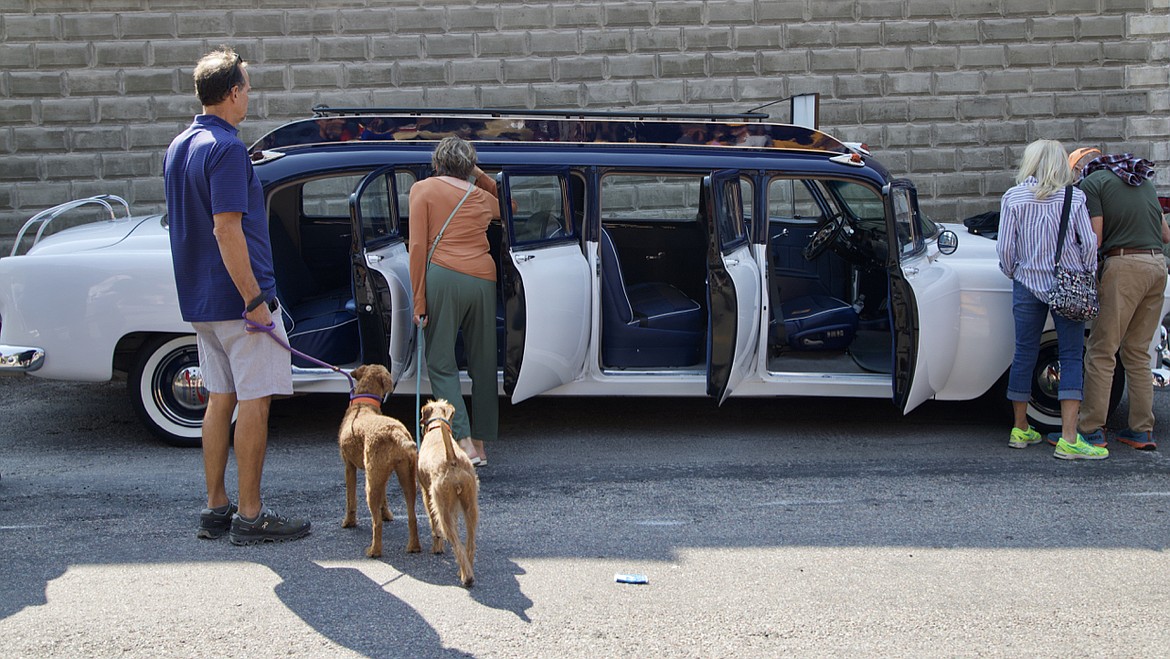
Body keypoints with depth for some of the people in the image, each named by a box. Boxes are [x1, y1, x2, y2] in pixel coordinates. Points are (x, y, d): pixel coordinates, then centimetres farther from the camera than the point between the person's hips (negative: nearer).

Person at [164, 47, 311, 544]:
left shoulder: (179, 146, 13)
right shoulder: (225, 148, -16)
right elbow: (227, 230, -23)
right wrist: (254, 299, -22)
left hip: (199, 298, 9)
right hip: (237, 297, -9)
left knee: (221, 399, 14)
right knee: (254, 401, -3)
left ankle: (216, 509, 19)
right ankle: (250, 517, 2)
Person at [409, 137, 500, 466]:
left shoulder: (423, 189, 7)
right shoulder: (482, 196, 18)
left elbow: (418, 246, -2)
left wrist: (418, 300, -1)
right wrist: (482, 177, 33)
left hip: (443, 276, -4)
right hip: (484, 279, 4)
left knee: (441, 364, 0)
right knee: (483, 365, 11)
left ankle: (464, 442, -12)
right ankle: (481, 444, 16)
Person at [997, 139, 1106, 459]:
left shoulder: (1013, 198, -4)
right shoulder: (1074, 198, -4)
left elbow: (1005, 248, -5)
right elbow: (1090, 244, -5)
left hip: (1028, 285, 1)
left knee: (1024, 354, 11)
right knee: (1071, 358, 0)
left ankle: (1020, 430, 21)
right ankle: (1068, 439, -7)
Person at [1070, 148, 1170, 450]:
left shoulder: (1092, 182, 0)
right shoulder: (1144, 181, 21)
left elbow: (1095, 239, -8)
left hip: (1124, 265, -7)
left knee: (1101, 352, -2)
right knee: (1138, 353, 13)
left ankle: (1091, 430, -1)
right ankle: (1142, 431, 13)